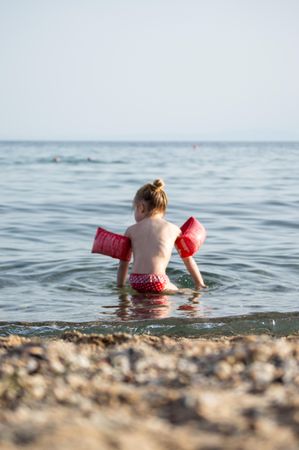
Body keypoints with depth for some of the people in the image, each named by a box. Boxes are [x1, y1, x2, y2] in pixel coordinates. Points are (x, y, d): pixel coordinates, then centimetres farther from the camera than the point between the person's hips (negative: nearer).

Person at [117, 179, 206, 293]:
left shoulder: (131, 230, 13)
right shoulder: (173, 229, 12)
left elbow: (123, 264, 16)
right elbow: (188, 259, 20)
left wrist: (120, 287, 27)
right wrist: (200, 284, 29)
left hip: (135, 282, 3)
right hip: (157, 283, -3)